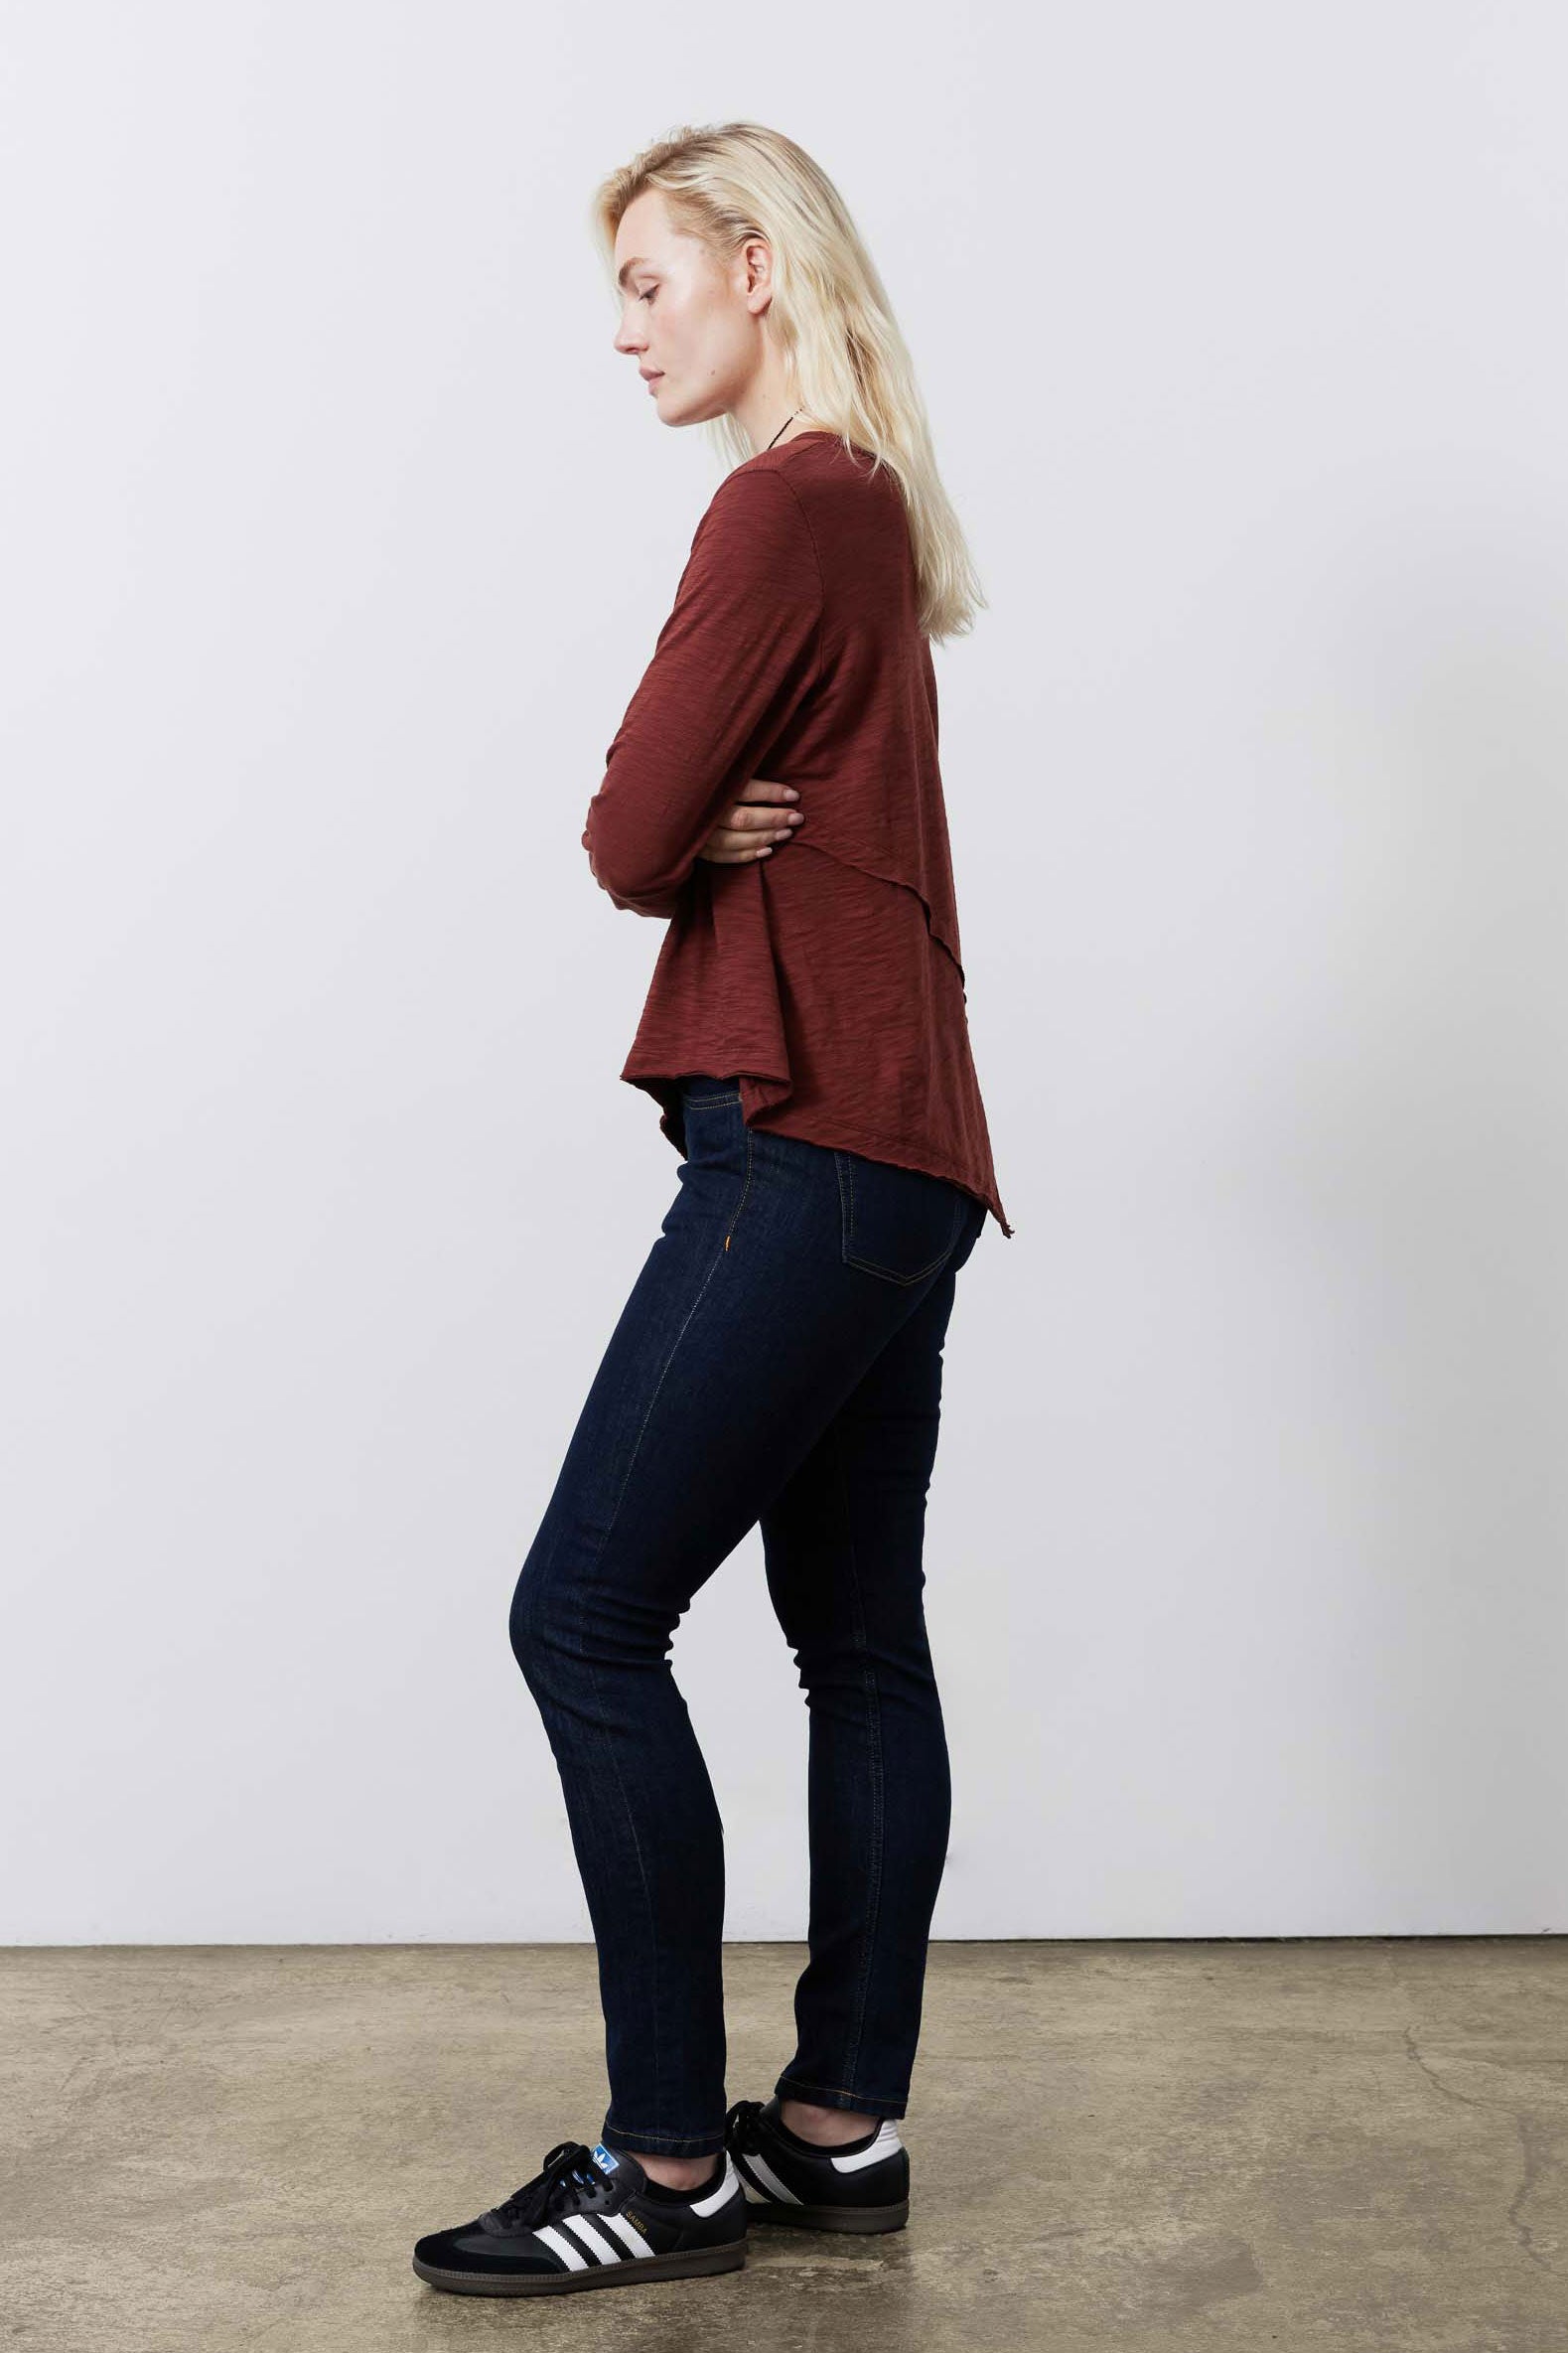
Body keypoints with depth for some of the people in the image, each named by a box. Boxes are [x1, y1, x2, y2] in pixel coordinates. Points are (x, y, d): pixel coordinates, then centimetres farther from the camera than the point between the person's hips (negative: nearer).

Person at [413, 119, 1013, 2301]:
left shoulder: (789, 501, -11)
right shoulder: (867, 508, 20)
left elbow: (627, 839, -13)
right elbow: (668, 836, 18)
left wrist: (688, 839, 7)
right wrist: (723, 833, -3)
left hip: (807, 1143, -10)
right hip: (893, 1150, 10)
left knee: (588, 1616, -7)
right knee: (861, 1638, 11)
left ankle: (671, 2164, 1)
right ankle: (844, 2125, 20)